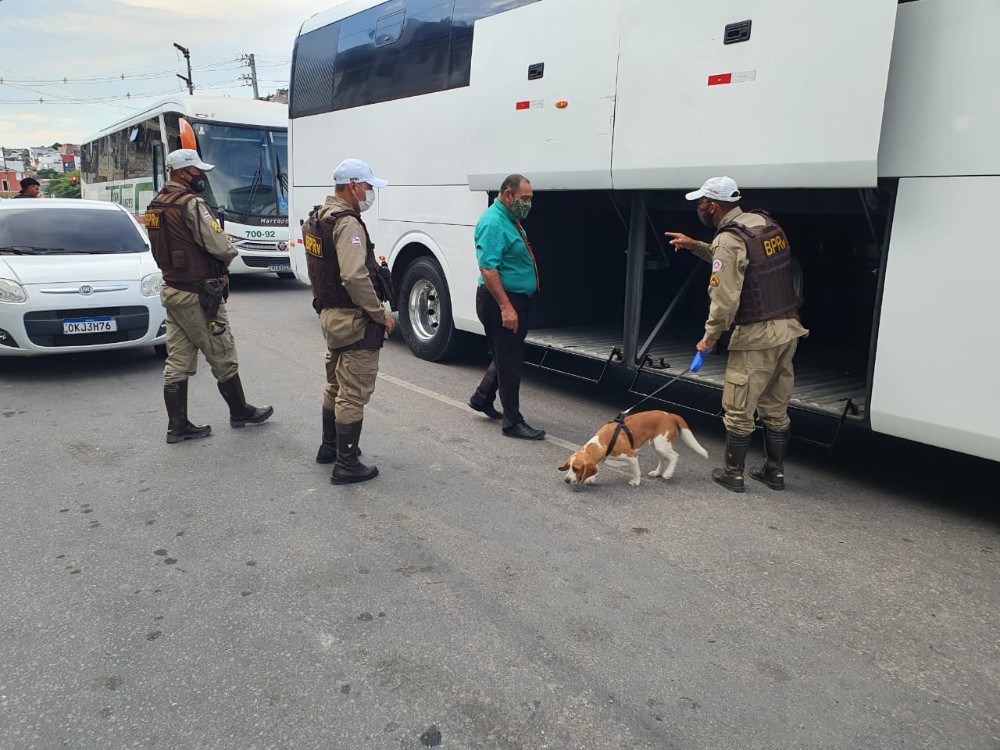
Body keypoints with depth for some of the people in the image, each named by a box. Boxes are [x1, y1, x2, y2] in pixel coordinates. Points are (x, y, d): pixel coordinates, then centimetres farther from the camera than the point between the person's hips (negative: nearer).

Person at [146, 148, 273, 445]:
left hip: (171, 290, 9)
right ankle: (240, 412, 22)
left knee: (177, 361, 9)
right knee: (223, 357, 7)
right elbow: (220, 246, -24)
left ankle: (177, 426, 14)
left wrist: (216, 268, 4)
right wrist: (230, 254, 1)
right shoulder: (191, 203, -17)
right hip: (198, 295, -9)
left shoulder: (155, 206, 12)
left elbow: (165, 249, 13)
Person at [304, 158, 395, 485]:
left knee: (336, 386, 23)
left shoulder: (317, 218, 12)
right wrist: (381, 314, -20)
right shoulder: (348, 224, -20)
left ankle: (329, 448, 35)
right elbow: (355, 277, -29)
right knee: (354, 394, -2)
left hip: (329, 314, 10)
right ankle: (347, 465, 4)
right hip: (354, 321, -10)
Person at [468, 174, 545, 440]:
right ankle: (513, 422, 5)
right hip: (501, 301, -10)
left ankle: (482, 398, 36)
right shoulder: (493, 222, -18)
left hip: (515, 299, 10)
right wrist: (505, 307, -29)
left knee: (507, 356, 20)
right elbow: (488, 269, -26)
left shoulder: (510, 219, 14)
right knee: (510, 361, -3)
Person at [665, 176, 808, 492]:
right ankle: (774, 471, 28)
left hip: (756, 336, -9)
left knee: (739, 409, 5)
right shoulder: (766, 224, 10)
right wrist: (695, 246, 22)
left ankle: (732, 473, 16)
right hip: (788, 328, 9)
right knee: (775, 408, 17)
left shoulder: (729, 240, -17)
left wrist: (709, 338, -9)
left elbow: (724, 299, -22)